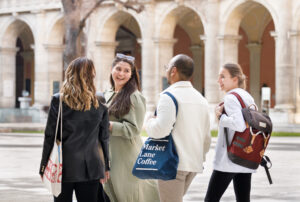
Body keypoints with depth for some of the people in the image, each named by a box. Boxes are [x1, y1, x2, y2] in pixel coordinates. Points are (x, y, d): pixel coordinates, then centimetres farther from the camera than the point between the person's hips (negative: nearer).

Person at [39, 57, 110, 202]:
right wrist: (106, 167, 13)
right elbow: (104, 138, 5)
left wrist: (44, 166, 3)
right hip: (90, 168, 2)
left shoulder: (58, 100, -6)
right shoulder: (100, 103, 0)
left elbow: (50, 136, -5)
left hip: (64, 167, -1)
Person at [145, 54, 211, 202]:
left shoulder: (169, 96, -11)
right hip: (194, 164, 8)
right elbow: (207, 136, 18)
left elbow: (161, 129, -23)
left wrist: (149, 123, -2)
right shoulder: (201, 99, 14)